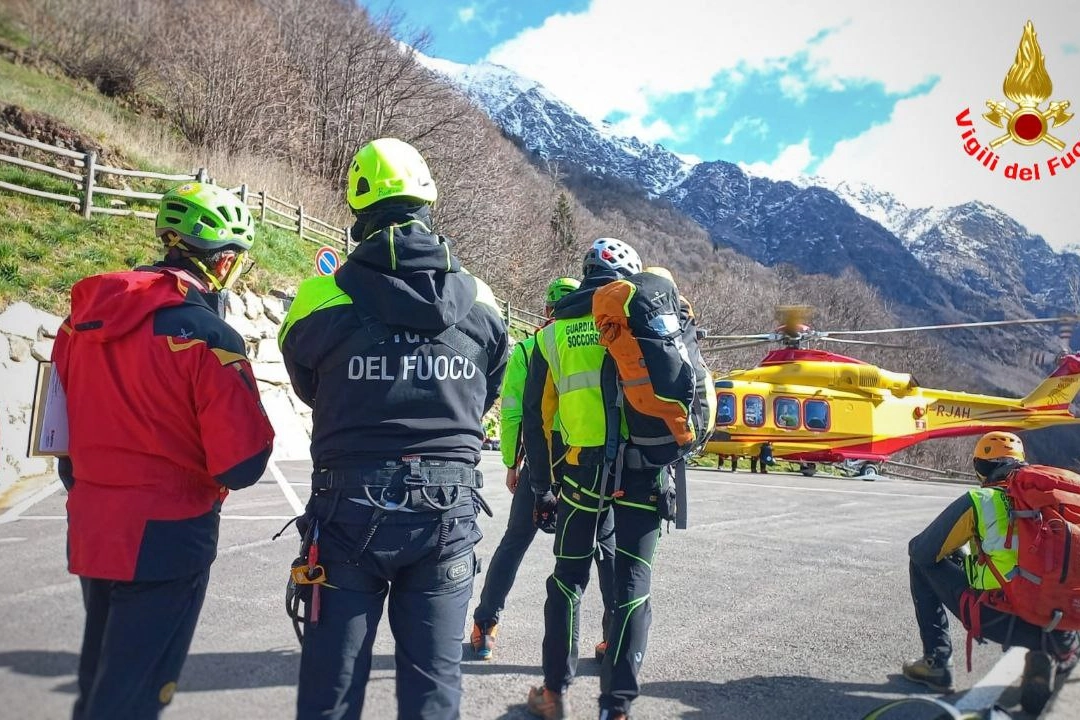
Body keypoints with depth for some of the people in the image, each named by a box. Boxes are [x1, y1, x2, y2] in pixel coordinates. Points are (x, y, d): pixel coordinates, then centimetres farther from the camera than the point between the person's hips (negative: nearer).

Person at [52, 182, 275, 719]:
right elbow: (243, 466, -20)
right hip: (166, 537, -7)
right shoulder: (209, 337, -20)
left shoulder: (85, 315, 1)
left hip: (88, 530, 7)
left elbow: (62, 423, 10)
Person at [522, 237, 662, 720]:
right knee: (632, 585, 7)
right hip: (644, 466, -1)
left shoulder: (554, 331, 10)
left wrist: (542, 488, 16)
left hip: (584, 467, 1)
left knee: (568, 580, 15)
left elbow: (535, 418, 9)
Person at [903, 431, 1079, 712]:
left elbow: (921, 550, 0)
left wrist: (959, 556, 24)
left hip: (996, 620, -5)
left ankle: (937, 663, 12)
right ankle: (1045, 651, 14)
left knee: (922, 563, 15)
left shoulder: (979, 501, -3)